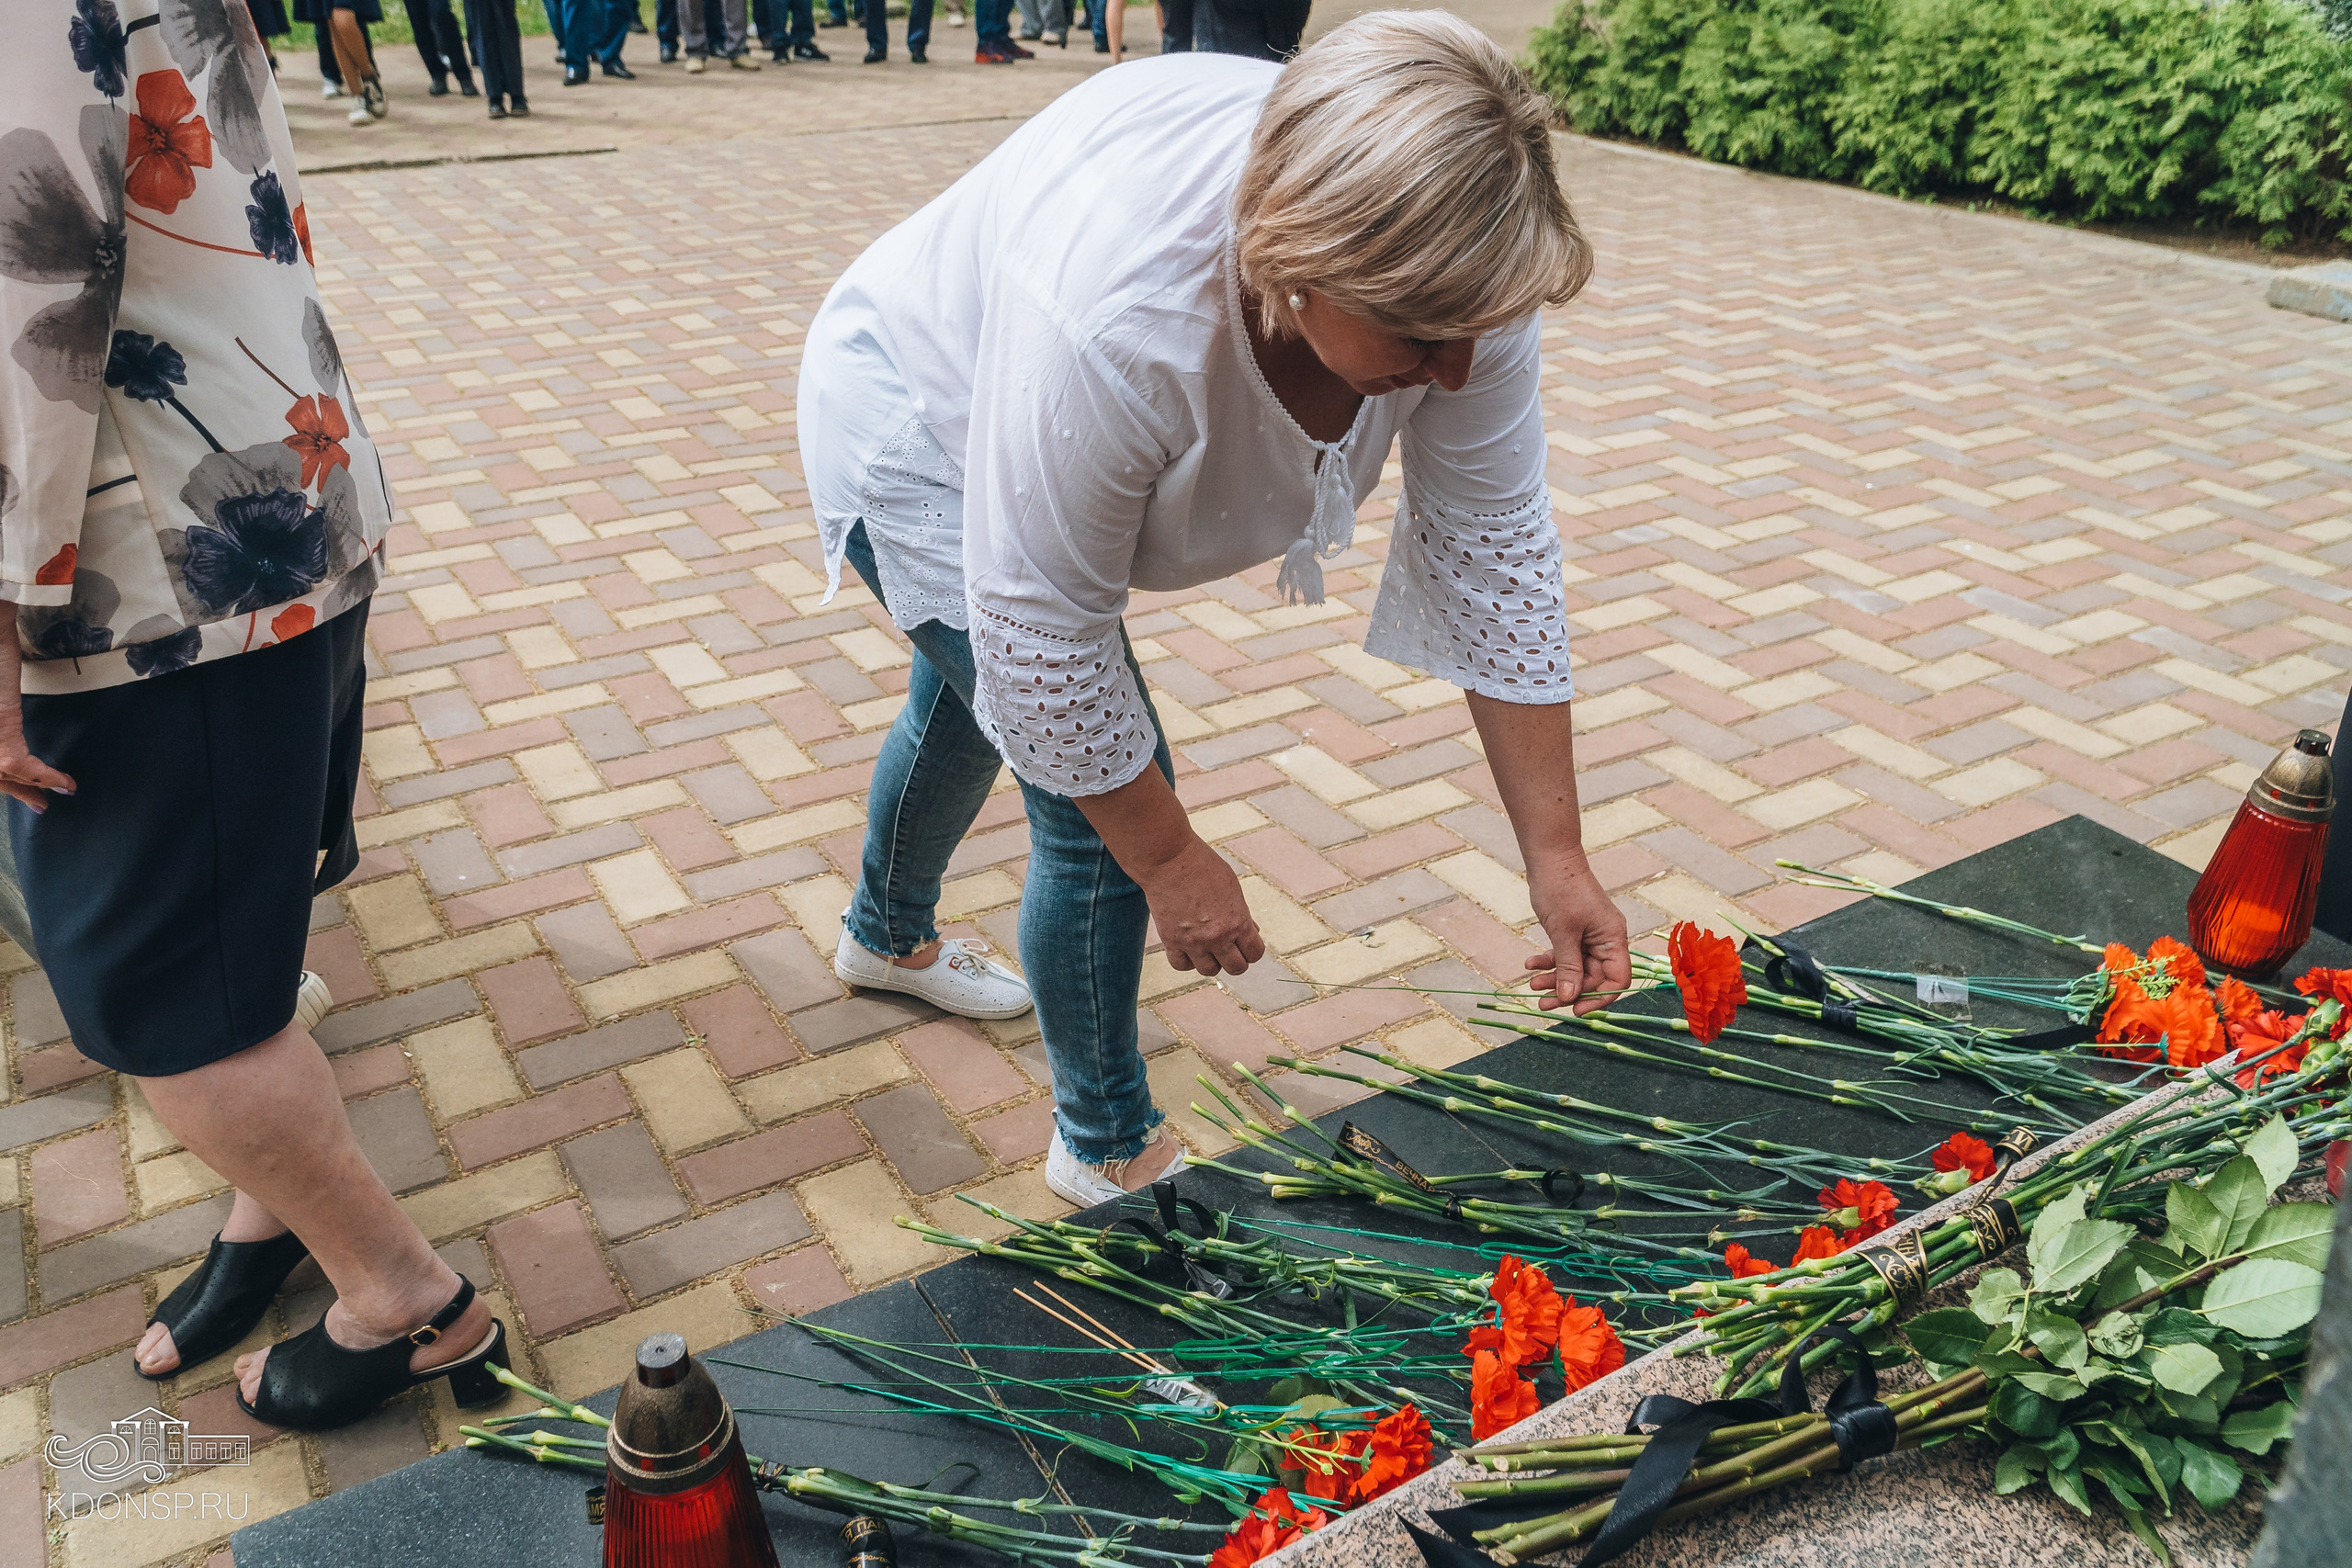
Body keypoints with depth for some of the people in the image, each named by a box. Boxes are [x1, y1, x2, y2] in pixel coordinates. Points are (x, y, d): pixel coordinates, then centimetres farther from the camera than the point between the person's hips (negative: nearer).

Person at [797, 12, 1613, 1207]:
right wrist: (1171, 863, -23)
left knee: (971, 697, 28)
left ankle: (886, 936, 59)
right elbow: (1050, 642, -35)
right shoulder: (1116, 314, -46)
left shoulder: (1446, 265, -29)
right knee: (1102, 809, -12)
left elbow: (1497, 553, -21)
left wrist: (1557, 858, -19)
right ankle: (1105, 1151, 15)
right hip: (918, 430, -6)